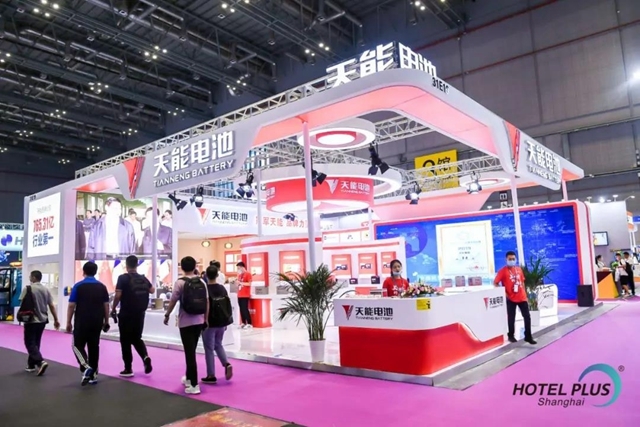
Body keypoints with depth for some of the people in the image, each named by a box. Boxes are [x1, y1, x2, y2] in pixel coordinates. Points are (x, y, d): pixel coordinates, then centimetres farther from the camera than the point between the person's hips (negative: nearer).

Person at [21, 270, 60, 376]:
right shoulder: (46, 290, 5)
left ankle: (40, 362, -18)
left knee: (30, 343, -2)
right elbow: (52, 306, 5)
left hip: (31, 320, -5)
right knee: (36, 342, 16)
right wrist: (56, 320, 10)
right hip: (42, 320, 6)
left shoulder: (27, 288, -10)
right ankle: (31, 365, 22)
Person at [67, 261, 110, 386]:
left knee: (78, 345, 9)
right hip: (97, 323, 3)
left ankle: (86, 367, -13)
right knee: (94, 347, 11)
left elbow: (71, 306, -6)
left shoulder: (78, 286, -6)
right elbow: (106, 305, 5)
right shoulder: (102, 287, 3)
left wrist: (68, 323, 3)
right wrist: (106, 321, 13)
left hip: (81, 322, -3)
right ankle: (94, 375, 14)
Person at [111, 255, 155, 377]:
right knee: (136, 338, 19)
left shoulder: (123, 278, -11)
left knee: (125, 341, 8)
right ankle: (146, 357, -4)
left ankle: (128, 369, 12)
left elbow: (118, 295, -16)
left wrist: (113, 309, -3)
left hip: (126, 314, -5)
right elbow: (152, 290, 18)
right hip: (140, 314, 5)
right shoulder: (143, 278, 5)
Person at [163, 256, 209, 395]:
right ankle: (188, 378, 34)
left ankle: (194, 385, -1)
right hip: (199, 321, 5)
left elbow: (173, 301, -6)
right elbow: (207, 302, 5)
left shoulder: (180, 282, -9)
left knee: (189, 352, -2)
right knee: (192, 351, 20)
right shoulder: (201, 282, 4)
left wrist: (167, 315, 9)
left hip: (185, 322, -5)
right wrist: (206, 319, 13)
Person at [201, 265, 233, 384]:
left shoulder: (205, 289, -12)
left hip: (209, 323, -5)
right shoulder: (222, 288, 4)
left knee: (209, 349, 4)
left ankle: (211, 376, 9)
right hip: (221, 322, 5)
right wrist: (226, 321, 17)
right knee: (218, 345, 22)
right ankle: (227, 364, 1)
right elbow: (228, 305, 8)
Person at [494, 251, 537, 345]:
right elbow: (495, 283, -10)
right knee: (511, 318, 4)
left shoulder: (519, 269, 8)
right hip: (511, 299, -5)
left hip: (522, 298, 5)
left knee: (527, 317, 7)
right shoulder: (503, 271, -10)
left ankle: (528, 337, 17)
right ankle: (511, 336, 20)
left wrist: (525, 294, 14)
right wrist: (504, 293, -13)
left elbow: (522, 282, 17)